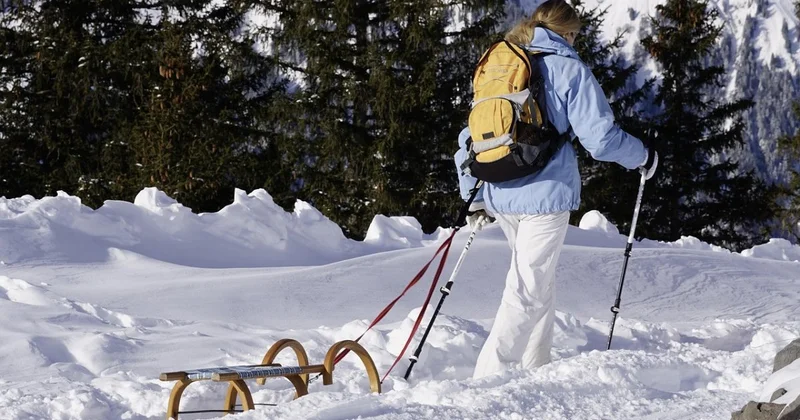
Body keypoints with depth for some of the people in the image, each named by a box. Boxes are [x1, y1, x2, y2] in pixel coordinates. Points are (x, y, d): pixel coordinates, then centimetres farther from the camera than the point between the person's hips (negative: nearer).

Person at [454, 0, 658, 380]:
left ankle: (533, 370, 24)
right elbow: (601, 138, -8)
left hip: (499, 195, 7)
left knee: (539, 280, 21)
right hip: (546, 193, -6)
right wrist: (643, 156, 9)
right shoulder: (569, 70, -3)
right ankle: (488, 382, -14)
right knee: (529, 291, -5)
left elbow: (470, 138, 16)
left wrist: (474, 197, 22)